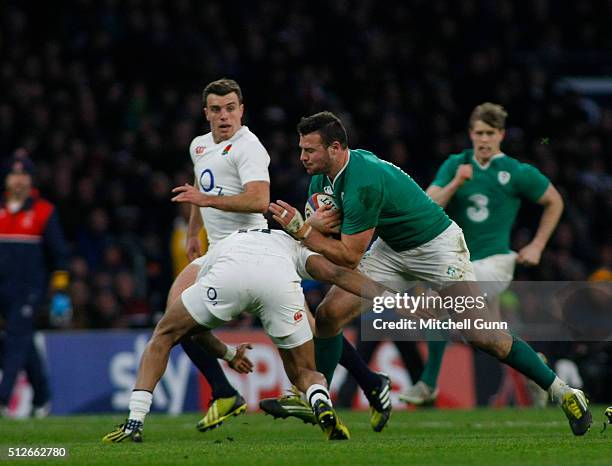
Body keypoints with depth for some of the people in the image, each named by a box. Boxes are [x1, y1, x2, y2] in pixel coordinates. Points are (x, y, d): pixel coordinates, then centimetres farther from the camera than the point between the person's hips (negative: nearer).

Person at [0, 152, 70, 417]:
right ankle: (41, 399, 20)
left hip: (30, 288, -4)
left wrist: (60, 293, -4)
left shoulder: (44, 211, 1)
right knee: (23, 344, 9)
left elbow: (59, 255, 2)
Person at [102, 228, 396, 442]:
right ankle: (322, 405, -13)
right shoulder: (295, 247, 41)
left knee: (163, 336, 24)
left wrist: (229, 354, 66)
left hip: (228, 274, 0)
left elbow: (195, 328, 49)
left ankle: (134, 422, 12)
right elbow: (335, 273, 20)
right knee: (304, 372, 21)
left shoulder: (218, 252, 45)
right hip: (281, 280, 0)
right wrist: (384, 296, 11)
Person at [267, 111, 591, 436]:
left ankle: (563, 393, -5)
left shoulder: (361, 183, -32)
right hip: (391, 248, 9)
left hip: (437, 245, -8)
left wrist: (300, 230, -27)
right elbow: (316, 232, 2)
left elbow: (349, 256, -29)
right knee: (329, 314, -5)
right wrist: (307, 224, -21)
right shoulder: (322, 178, -5)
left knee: (480, 336, -16)